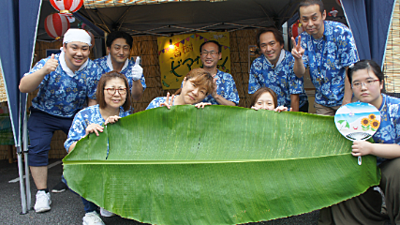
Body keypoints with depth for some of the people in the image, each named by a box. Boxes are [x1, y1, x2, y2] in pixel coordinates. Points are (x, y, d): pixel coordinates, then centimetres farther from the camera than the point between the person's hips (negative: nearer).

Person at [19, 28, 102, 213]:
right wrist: (44, 71, -48)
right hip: (44, 114, -2)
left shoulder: (93, 70, -14)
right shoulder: (48, 64, -22)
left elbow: (94, 100, -3)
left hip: (75, 115, 2)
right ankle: (42, 193, 0)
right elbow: (23, 88, -32)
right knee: (38, 148, -15)